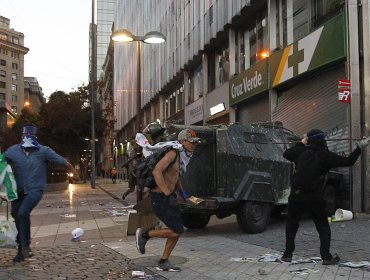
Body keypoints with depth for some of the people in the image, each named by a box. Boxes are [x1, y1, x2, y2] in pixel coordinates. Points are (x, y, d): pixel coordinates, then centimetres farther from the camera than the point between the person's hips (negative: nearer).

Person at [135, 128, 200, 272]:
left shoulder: (183, 155, 10)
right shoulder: (173, 153, -18)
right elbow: (156, 172, -28)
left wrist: (181, 191, 12)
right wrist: (168, 194, -26)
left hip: (170, 197, 9)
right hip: (160, 199, -9)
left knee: (177, 230, 8)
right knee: (176, 231, -10)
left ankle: (163, 262, 18)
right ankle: (144, 234, 7)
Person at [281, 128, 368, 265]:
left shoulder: (300, 151, 4)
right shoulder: (326, 155, -4)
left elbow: (286, 154, 23)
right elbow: (348, 161, -3)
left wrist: (300, 144, 29)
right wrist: (359, 148, 9)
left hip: (296, 196, 2)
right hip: (315, 198, -2)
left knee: (291, 225, 16)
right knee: (323, 227, 11)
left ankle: (288, 254, 15)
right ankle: (326, 257, 3)